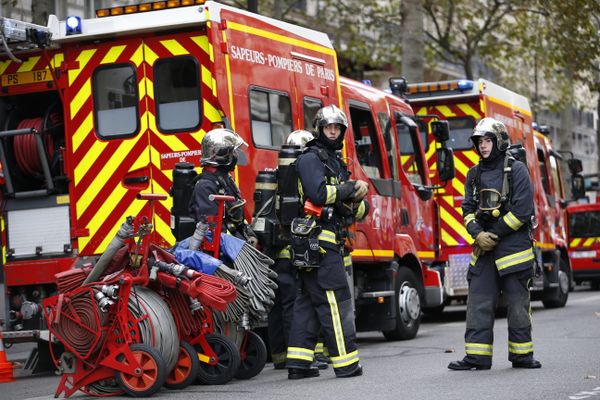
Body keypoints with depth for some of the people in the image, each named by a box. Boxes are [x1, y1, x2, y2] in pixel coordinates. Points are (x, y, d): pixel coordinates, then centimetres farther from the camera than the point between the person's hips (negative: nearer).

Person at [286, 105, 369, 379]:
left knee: (308, 301, 8)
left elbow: (359, 212, 18)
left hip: (328, 242, 10)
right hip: (317, 241, -10)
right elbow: (319, 193, -22)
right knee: (334, 300, -9)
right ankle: (345, 363, -8)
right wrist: (351, 188, -10)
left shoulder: (337, 163, 22)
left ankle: (298, 363, 10)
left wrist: (356, 200, -6)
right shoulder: (310, 159, -4)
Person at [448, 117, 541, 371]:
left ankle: (521, 355, 9)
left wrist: (494, 235, -11)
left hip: (513, 246, -5)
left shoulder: (516, 170, -2)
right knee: (478, 303, 0)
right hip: (484, 249, 5)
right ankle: (477, 357, 1)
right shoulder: (475, 174, 14)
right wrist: (478, 234, -9)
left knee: (517, 304, 1)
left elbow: (522, 209, -10)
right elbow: (468, 209, 11)